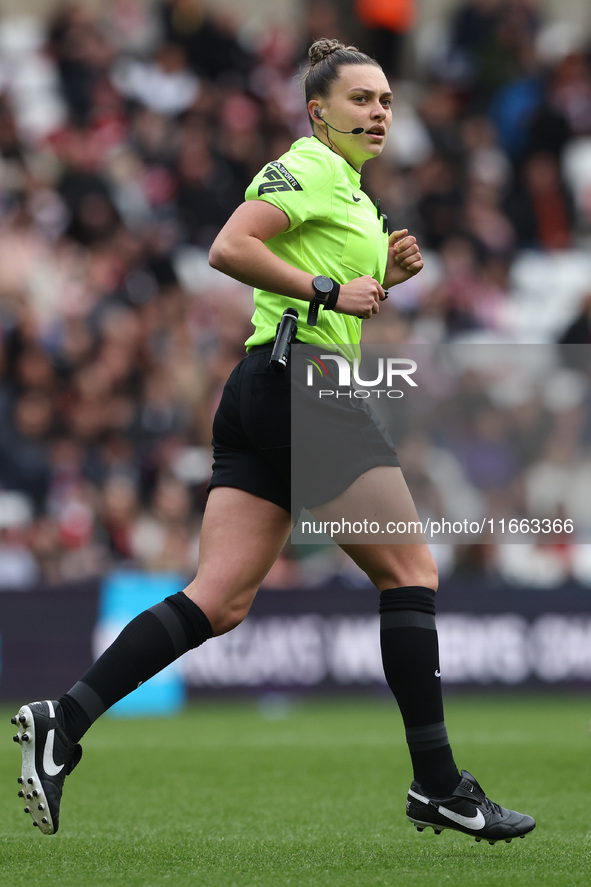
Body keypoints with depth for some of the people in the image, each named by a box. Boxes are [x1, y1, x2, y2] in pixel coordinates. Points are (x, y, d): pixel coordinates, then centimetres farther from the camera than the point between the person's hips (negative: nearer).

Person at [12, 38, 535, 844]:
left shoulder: (346, 188, 24)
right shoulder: (307, 168, -6)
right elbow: (230, 248, -20)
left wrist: (384, 276, 14)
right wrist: (328, 289, -19)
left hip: (262, 396, 9)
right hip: (300, 383, -9)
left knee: (220, 602, 0)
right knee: (410, 571, -3)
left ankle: (64, 720, -10)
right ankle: (437, 784, -2)